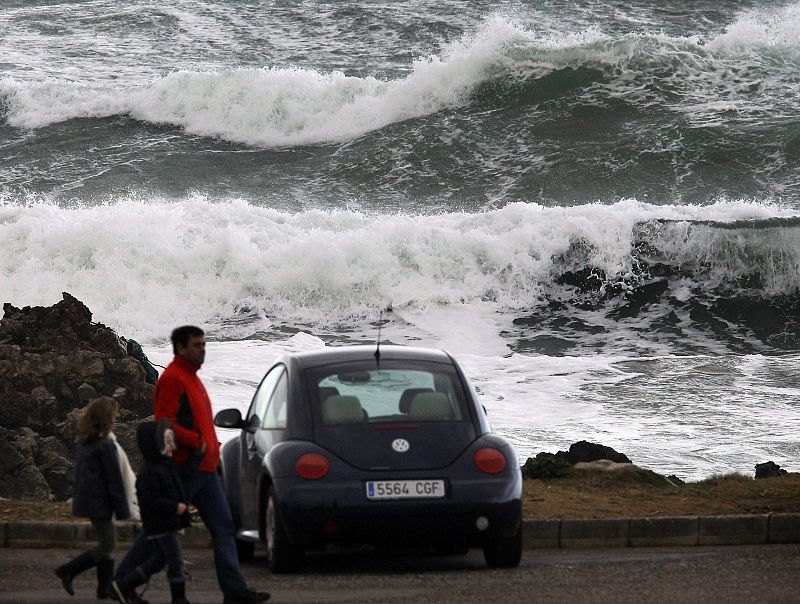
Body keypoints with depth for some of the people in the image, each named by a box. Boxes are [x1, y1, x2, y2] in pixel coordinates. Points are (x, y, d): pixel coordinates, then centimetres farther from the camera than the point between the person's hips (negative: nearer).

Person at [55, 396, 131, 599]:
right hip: (99, 501, -9)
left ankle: (105, 588, 14)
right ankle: (68, 571, -5)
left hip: (86, 497, 9)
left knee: (107, 541, 14)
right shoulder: (105, 445, -18)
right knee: (107, 544, -2)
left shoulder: (83, 442, 9)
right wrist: (122, 509, -12)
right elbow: (113, 478, -16)